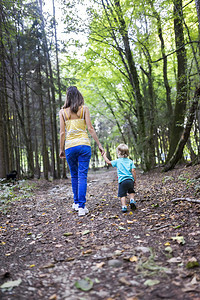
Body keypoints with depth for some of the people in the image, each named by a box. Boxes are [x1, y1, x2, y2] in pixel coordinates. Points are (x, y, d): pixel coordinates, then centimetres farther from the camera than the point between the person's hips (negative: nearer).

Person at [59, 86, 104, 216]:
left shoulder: (63, 111, 6)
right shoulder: (84, 108, 2)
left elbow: (62, 132, 3)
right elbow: (90, 128, -3)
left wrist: (61, 149, 11)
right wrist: (99, 144, 2)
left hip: (70, 146, 2)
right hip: (84, 144, -2)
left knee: (74, 175, 17)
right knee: (82, 175, -1)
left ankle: (76, 202, 27)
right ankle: (81, 206, -5)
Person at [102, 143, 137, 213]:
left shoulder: (117, 161, 5)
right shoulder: (130, 161, 8)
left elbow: (108, 162, 14)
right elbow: (133, 171, 1)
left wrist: (104, 156, 29)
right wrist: (135, 180, 8)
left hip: (122, 181, -2)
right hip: (130, 180, 2)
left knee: (122, 195, 4)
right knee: (131, 191, 24)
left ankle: (124, 206, -6)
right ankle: (132, 200, 4)